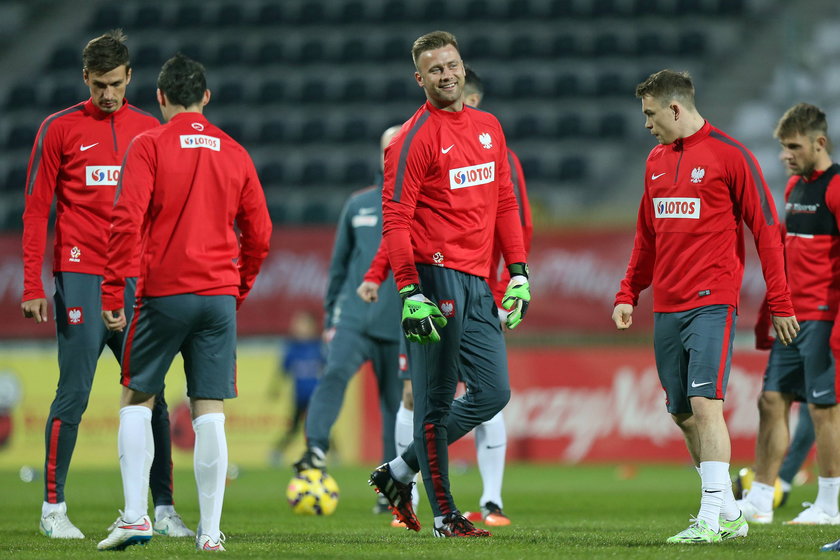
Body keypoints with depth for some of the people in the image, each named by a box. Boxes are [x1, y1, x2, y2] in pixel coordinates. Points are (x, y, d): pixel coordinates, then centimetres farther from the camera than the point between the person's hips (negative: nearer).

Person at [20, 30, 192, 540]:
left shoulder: (151, 130, 11)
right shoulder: (60, 129, 3)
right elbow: (36, 210, 2)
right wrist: (33, 287, -5)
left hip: (138, 281, 3)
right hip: (80, 277, -3)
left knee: (150, 397, 2)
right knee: (73, 396, -2)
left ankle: (164, 510, 7)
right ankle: (54, 508, 6)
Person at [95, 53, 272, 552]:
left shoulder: (149, 146, -2)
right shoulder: (235, 154, 10)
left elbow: (127, 221, -11)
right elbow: (260, 235, 12)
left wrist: (113, 293, -8)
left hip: (164, 291, -3)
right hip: (220, 295, 3)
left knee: (137, 400, 10)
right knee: (210, 413, 2)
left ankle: (135, 516, -1)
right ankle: (210, 531, -1)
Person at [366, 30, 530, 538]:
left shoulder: (488, 128, 15)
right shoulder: (416, 138, -7)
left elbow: (505, 204, 20)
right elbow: (396, 220, -12)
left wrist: (519, 272, 12)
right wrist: (410, 293, -18)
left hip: (477, 282, 8)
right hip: (436, 277, -8)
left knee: (493, 392, 8)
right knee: (436, 401, -2)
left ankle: (400, 473, 19)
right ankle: (444, 515, 6)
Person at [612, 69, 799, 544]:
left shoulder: (730, 155, -6)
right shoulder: (657, 160, 15)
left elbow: (766, 229, -5)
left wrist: (780, 303, -6)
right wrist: (628, 294, 16)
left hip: (712, 303, -7)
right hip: (667, 308, 7)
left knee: (705, 403, -17)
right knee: (683, 413, 7)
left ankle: (712, 519, -17)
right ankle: (730, 514, 17)